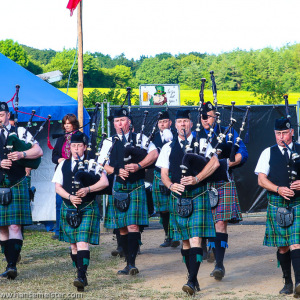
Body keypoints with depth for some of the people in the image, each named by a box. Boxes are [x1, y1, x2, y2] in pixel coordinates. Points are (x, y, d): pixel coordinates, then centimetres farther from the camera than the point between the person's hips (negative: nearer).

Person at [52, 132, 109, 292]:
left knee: (83, 243, -15)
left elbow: (104, 182, -7)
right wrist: (70, 197, -12)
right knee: (73, 245, 9)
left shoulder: (91, 163, 1)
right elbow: (58, 187, 6)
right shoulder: (63, 165, 10)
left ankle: (81, 278, -22)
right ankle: (81, 274, 22)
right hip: (68, 209, 4)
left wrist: (88, 189, -21)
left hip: (87, 208, -4)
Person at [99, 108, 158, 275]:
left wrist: (138, 166, -18)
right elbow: (101, 165, 8)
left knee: (133, 225, -13)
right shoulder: (109, 142, 13)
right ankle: (129, 264, 12)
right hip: (117, 188, 4)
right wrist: (117, 171, -10)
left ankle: (132, 263, -16)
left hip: (136, 187, -3)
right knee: (122, 228, 5)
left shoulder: (140, 138, 7)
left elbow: (154, 154, -5)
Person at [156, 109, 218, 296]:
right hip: (178, 198, 3)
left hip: (198, 196, -3)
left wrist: (196, 179, -20)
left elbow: (215, 163, -9)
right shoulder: (169, 148, 12)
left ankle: (192, 281, -19)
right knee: (185, 242, 8)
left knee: (195, 240, -13)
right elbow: (164, 173, 9)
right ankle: (194, 280, 17)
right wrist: (171, 185, -13)